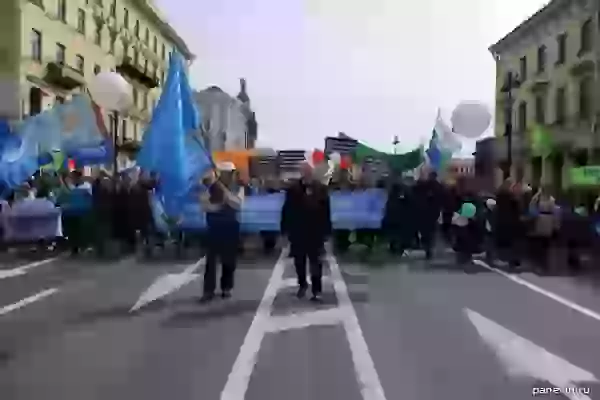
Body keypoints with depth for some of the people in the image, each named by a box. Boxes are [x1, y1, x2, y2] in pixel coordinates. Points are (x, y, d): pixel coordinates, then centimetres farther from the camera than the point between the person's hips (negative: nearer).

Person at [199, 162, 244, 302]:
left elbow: (237, 204, -16)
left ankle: (226, 288, 20)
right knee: (211, 259, -4)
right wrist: (218, 205, -18)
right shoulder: (212, 187, 1)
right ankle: (208, 290, 0)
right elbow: (204, 204, -6)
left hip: (230, 226, 0)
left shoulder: (238, 188, 1)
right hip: (214, 226, 0)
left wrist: (224, 190, -20)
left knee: (229, 259, 6)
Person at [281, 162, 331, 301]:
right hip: (297, 231, 1)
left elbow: (326, 212, -1)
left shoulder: (321, 189, -2)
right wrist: (285, 229, -4)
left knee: (315, 262, 4)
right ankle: (302, 284, 36)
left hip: (316, 232, -1)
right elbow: (287, 210, -1)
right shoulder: (293, 189, -2)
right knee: (299, 261, 14)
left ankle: (317, 290, 10)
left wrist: (326, 231, -4)